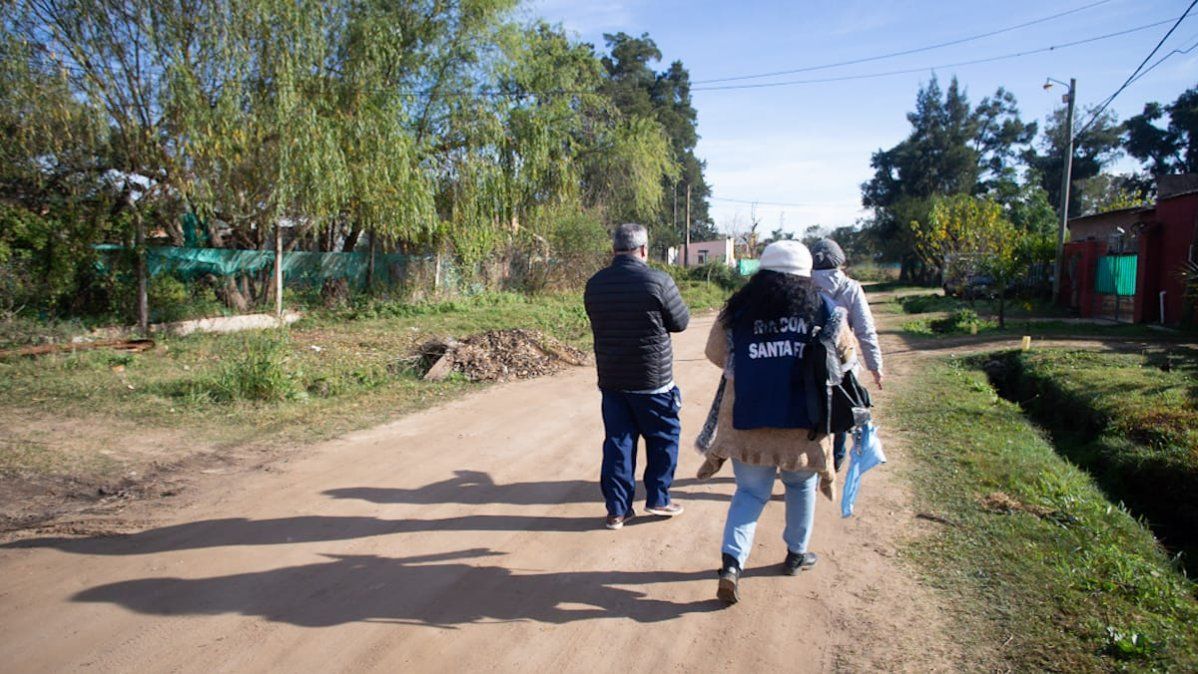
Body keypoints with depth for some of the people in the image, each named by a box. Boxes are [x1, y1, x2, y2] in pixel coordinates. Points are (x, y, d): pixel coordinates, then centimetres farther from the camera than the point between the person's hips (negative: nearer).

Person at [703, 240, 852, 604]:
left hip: (747, 418, 1)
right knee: (801, 485, 22)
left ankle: (732, 562, -4)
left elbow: (716, 354, 10)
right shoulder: (822, 308, -1)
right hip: (803, 422, -1)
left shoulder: (737, 311, 1)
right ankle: (796, 555, 36)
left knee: (750, 492, 11)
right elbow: (844, 351, 13)